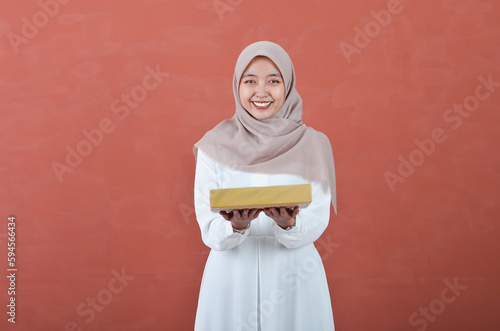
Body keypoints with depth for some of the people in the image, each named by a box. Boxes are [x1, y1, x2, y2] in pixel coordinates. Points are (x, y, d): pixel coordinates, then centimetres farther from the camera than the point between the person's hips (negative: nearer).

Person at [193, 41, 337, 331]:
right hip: (232, 277, 0)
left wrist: (289, 224, -27)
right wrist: (236, 226, -26)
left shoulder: (312, 144, -3)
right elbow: (209, 230, -6)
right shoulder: (215, 145, -3)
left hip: (293, 280, 0)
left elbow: (315, 224, -7)